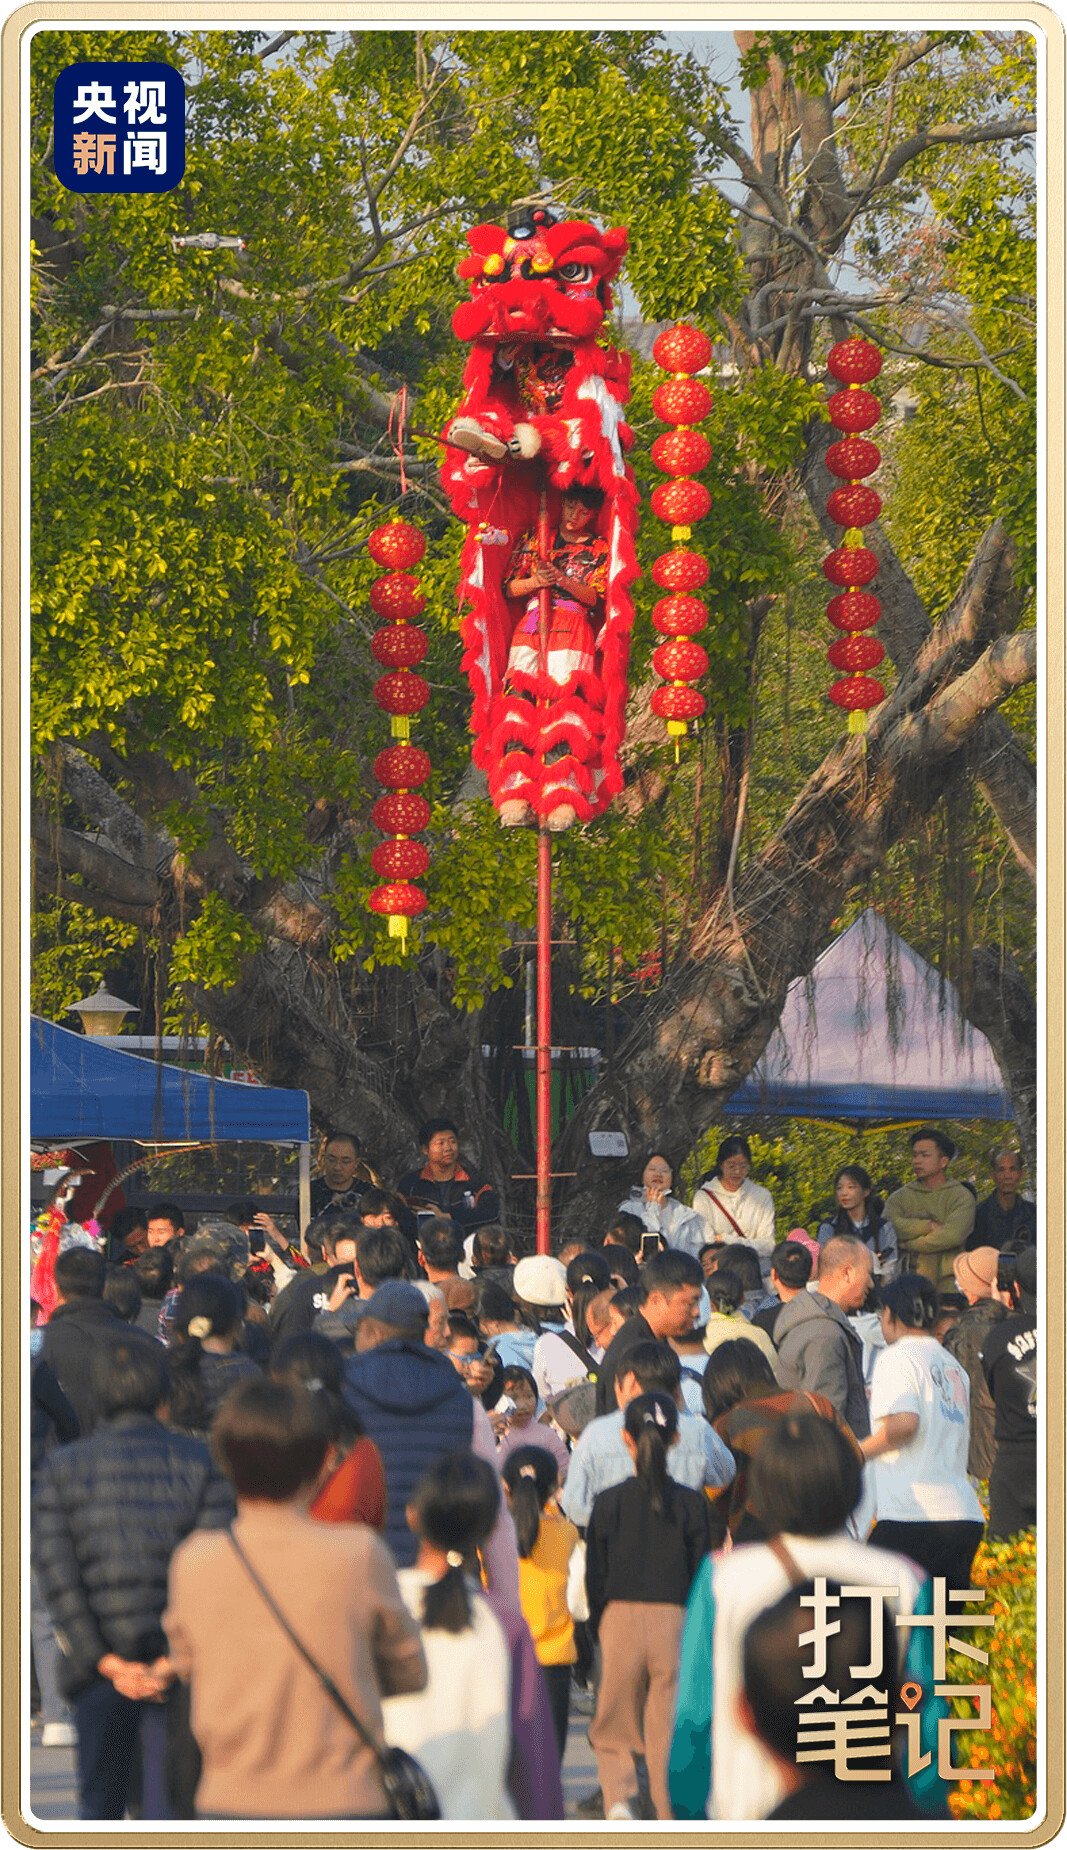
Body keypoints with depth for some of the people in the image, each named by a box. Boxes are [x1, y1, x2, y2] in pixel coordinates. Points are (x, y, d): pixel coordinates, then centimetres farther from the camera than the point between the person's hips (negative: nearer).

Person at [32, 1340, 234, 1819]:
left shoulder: (61, 1469, 2)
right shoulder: (201, 1465, -1)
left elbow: (56, 1577, -5)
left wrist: (105, 1661, -8)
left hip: (100, 1667, 1)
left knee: (99, 1803, 15)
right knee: (169, 1802, 2)